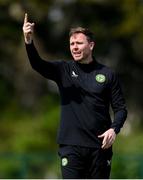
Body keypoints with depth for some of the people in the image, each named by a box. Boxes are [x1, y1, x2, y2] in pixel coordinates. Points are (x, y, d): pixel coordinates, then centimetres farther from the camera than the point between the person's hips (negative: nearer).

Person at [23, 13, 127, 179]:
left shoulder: (107, 74, 4)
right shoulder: (64, 70, 4)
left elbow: (120, 108, 5)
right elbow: (37, 64, -14)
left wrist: (114, 129, -14)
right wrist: (29, 41, -32)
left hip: (100, 145, 1)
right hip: (71, 145, -1)